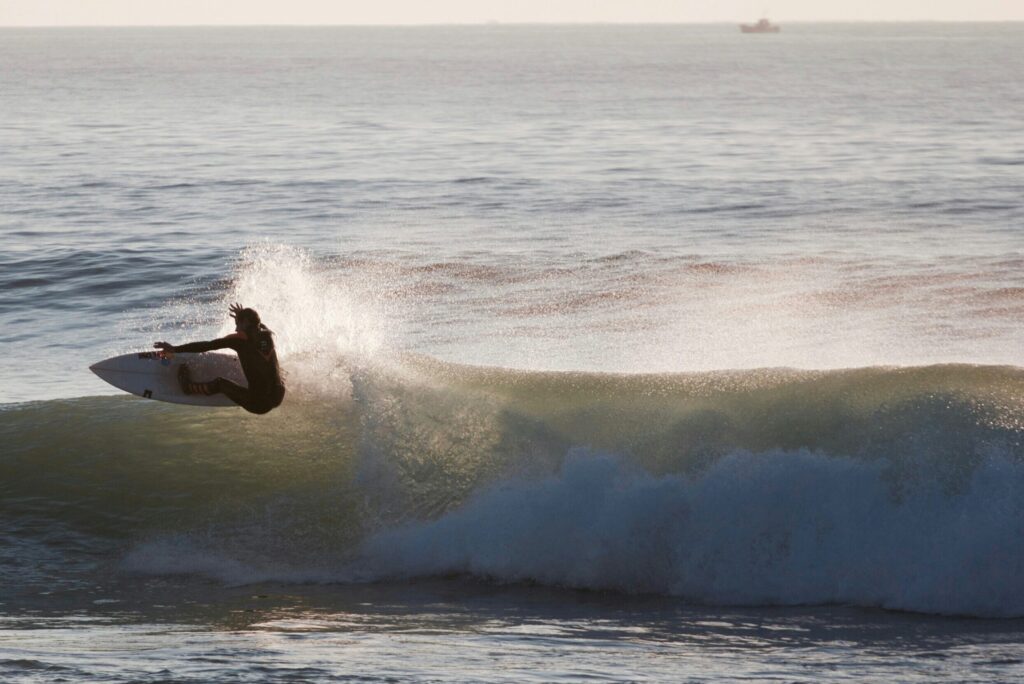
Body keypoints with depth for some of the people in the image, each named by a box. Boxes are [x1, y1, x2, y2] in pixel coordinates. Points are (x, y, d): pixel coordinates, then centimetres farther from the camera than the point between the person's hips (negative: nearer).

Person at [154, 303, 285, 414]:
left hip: (258, 403, -5)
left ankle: (188, 386, 40)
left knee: (220, 383, 16)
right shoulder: (267, 335, 9)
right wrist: (242, 316, 49)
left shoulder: (240, 339, -6)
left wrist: (175, 348, -1)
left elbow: (206, 346, -6)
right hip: (277, 399, 5)